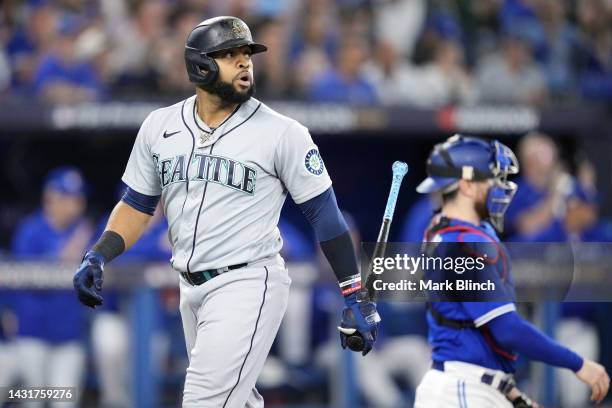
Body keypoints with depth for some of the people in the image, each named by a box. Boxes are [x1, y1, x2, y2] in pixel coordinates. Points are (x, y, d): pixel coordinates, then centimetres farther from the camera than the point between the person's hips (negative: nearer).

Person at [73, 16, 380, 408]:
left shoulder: (281, 132, -7)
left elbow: (324, 212, -5)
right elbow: (138, 205, 15)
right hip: (192, 288, 6)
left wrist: (357, 297, -8)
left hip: (249, 286, -6)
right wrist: (97, 257, -1)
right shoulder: (160, 126, 6)